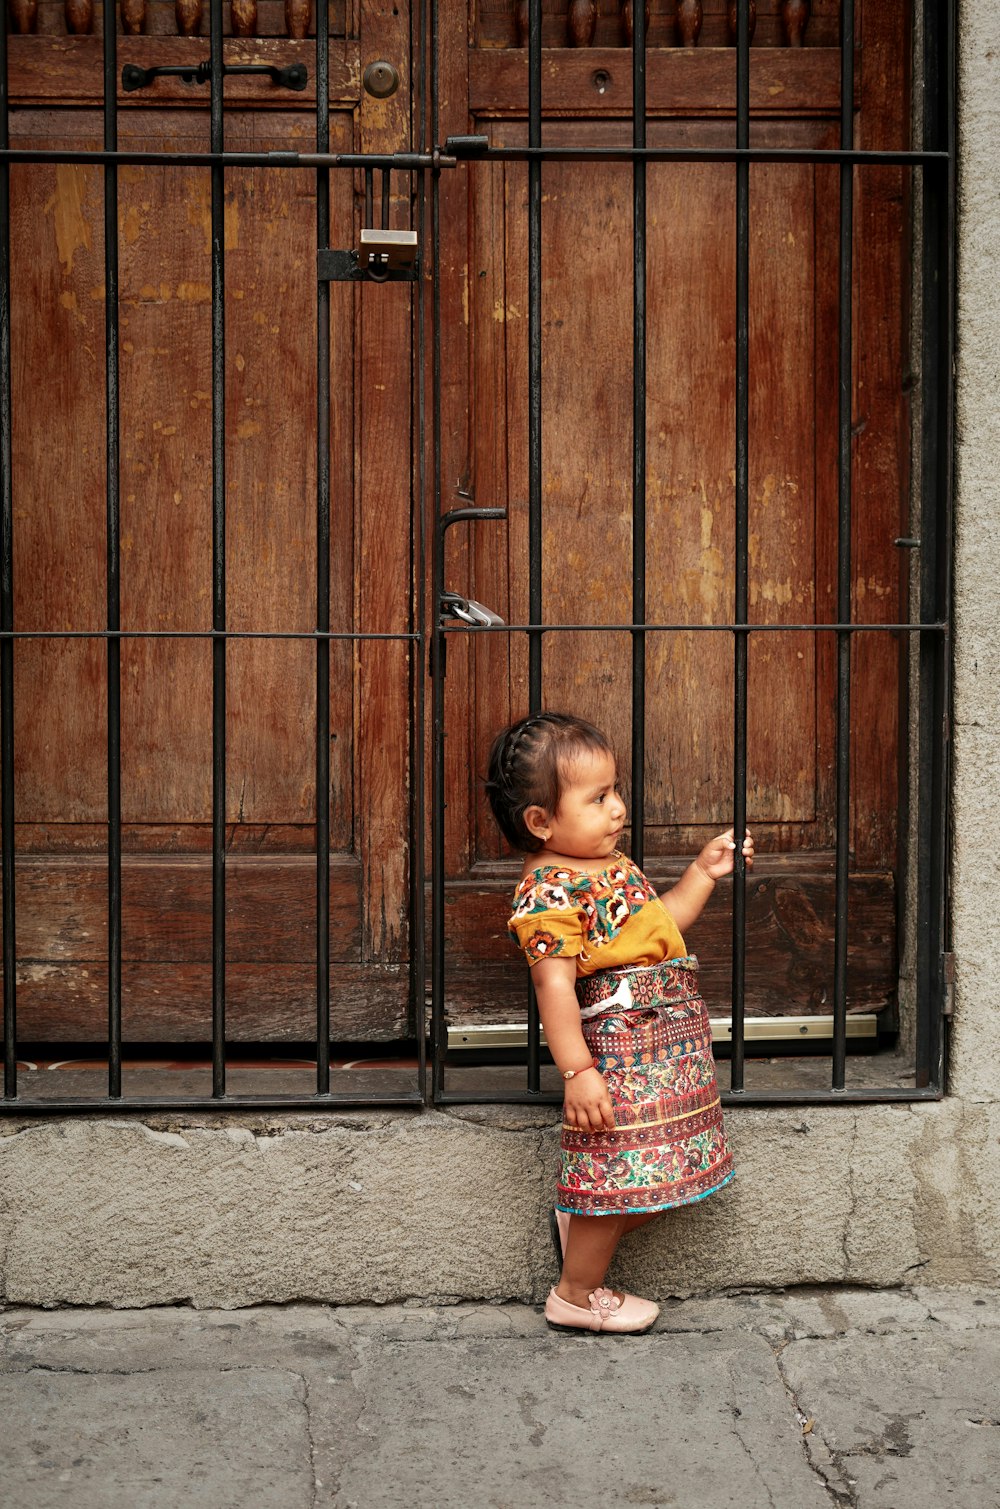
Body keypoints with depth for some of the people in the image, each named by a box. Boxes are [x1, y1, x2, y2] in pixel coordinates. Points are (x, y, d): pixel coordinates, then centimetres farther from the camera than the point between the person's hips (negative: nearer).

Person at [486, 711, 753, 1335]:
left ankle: (580, 1224, 35)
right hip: (616, 1045, -9)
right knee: (621, 1171, -1)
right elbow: (554, 985, -22)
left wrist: (705, 873, 19)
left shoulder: (612, 863, 12)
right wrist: (577, 1073, -25)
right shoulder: (548, 891, -18)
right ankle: (576, 1294, 18)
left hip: (666, 1038, 9)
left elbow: (657, 925, 27)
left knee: (660, 1173, 15)